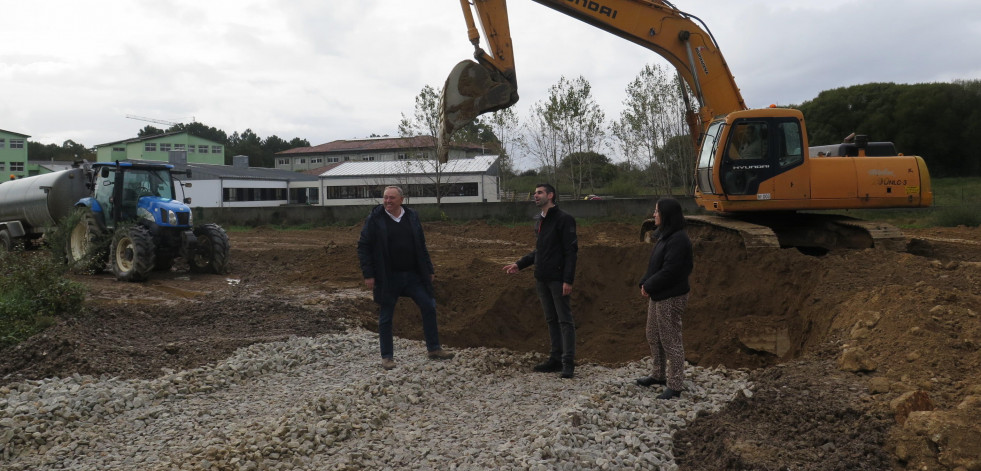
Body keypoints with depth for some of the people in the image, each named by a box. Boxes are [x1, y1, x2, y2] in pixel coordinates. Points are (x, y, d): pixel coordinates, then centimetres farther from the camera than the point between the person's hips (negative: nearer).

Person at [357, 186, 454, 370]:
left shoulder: (412, 217, 5)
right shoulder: (375, 219, -7)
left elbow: (421, 246, 12)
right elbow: (363, 247, -5)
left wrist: (429, 270, 10)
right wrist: (368, 274, -11)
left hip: (413, 275, 4)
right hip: (387, 277, -3)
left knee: (429, 307, 3)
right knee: (385, 318, 5)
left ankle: (434, 349, 16)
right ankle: (387, 357, 18)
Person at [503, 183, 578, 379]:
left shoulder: (564, 219, -11)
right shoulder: (539, 221, 14)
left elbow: (571, 251, -15)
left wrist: (568, 280, -20)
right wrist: (519, 264, 14)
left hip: (558, 279, -8)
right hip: (541, 279, 8)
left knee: (564, 320, -2)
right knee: (551, 320, 13)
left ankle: (568, 362, 2)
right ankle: (555, 359, 21)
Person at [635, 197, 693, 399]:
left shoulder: (678, 239, -20)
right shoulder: (663, 235, 10)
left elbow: (670, 271, -24)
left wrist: (649, 286, -15)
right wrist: (645, 283, 0)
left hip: (671, 297, -10)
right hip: (657, 295, 10)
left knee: (670, 340, -2)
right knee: (653, 336, 20)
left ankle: (675, 386, 9)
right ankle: (658, 375, 36)